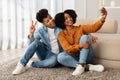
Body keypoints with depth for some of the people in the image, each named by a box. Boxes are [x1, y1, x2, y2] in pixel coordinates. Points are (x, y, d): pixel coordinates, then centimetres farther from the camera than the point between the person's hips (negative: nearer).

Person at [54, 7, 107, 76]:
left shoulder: (80, 28, 3)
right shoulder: (61, 34, 0)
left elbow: (93, 27, -16)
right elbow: (67, 49, -15)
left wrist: (102, 19, -36)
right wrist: (80, 46, -32)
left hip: (86, 58, 0)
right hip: (74, 58, 0)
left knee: (84, 37, -22)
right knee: (60, 56, -29)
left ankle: (81, 65, -33)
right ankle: (87, 66, -29)